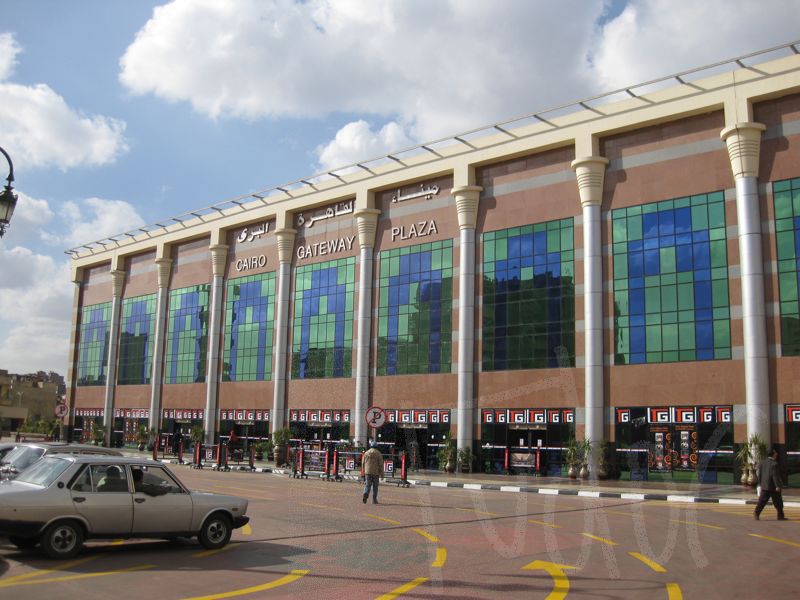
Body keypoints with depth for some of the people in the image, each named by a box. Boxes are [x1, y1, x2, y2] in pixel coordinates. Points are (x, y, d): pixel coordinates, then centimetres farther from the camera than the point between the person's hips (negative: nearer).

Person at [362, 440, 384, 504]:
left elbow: (363, 463, 11)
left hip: (367, 472, 2)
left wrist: (363, 472, 22)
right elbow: (381, 464, -5)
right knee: (375, 486, 8)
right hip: (376, 472, -2)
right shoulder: (378, 453, -4)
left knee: (367, 485, 3)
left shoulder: (366, 453, 5)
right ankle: (374, 500, 10)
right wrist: (382, 473, 1)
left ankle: (365, 494, -25)